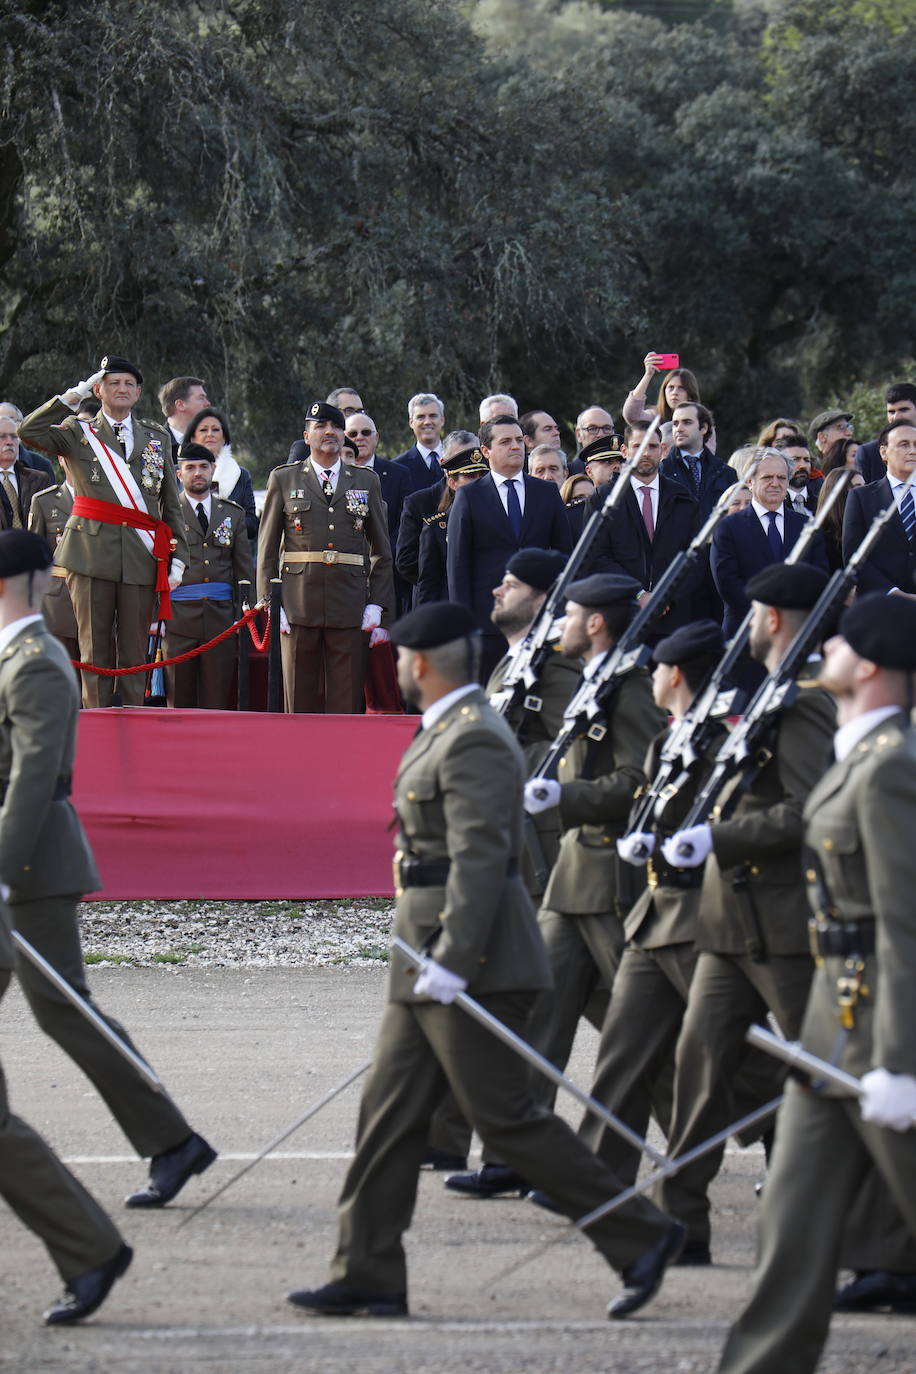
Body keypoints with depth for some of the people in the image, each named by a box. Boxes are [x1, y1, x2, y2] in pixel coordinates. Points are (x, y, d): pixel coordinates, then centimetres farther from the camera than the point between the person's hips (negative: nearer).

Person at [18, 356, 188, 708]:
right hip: (92, 552, -2)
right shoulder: (78, 432, 10)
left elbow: (171, 503, 16)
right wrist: (74, 396, -6)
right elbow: (29, 431, -8)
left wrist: (178, 558, 8)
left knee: (134, 650, 2)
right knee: (95, 649, -2)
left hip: (141, 557, 2)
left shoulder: (157, 437, 17)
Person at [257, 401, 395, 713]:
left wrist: (378, 608, 4)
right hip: (299, 608, -1)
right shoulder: (284, 479, 10)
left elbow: (382, 552, 14)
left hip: (350, 609, 1)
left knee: (347, 706, -2)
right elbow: (267, 549, 9)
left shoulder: (367, 482, 13)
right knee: (300, 702, 0)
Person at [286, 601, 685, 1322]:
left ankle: (640, 1235, 0)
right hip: (430, 969, 11)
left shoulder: (475, 741, -16)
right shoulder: (446, 732, 16)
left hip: (473, 969, -11)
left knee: (506, 1117, -7)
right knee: (391, 1111, 8)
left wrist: (451, 960, -27)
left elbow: (480, 857, -23)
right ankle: (368, 1276, 10)